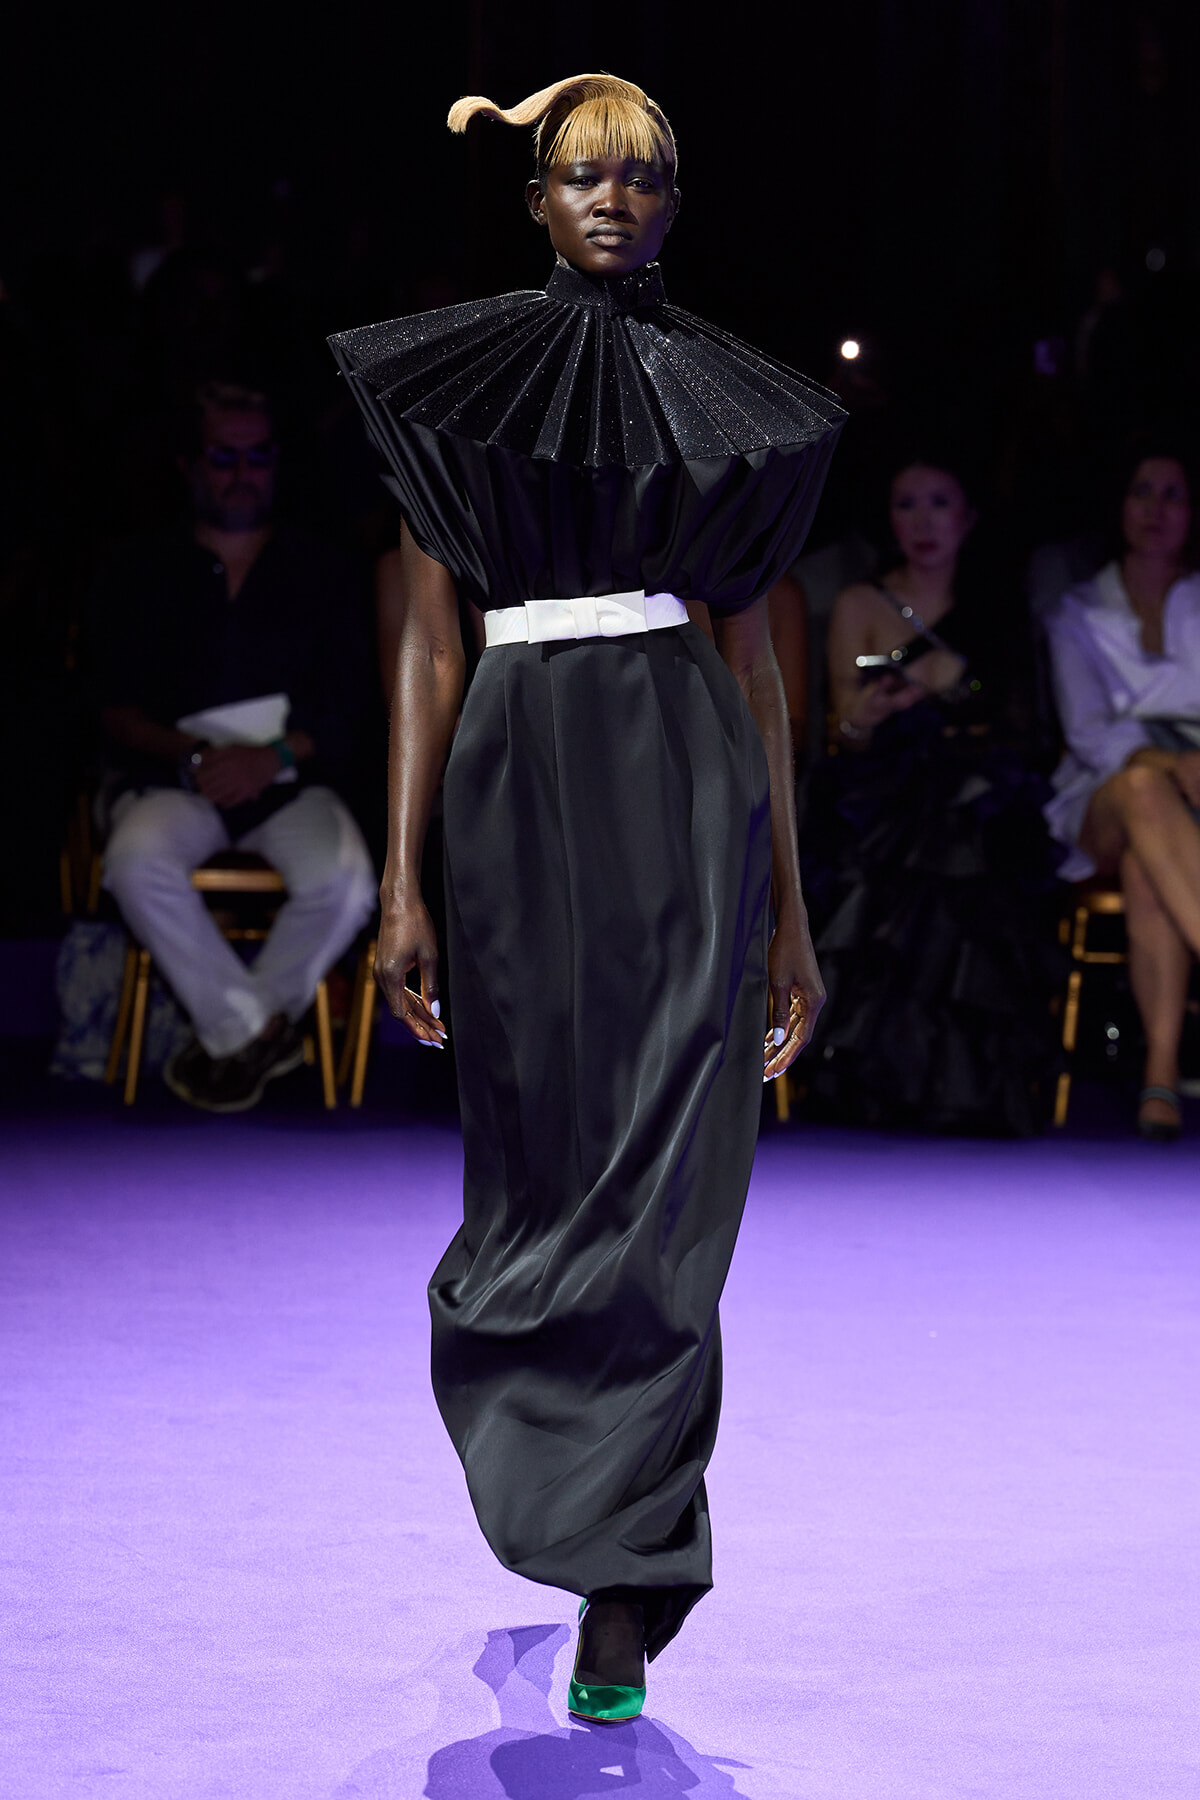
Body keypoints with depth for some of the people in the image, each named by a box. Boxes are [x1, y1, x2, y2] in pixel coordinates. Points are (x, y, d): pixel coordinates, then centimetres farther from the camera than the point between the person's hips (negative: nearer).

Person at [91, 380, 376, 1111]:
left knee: (345, 880, -32)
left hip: (291, 781, 1)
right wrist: (194, 756, -16)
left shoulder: (321, 572, 13)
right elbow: (118, 712, 2)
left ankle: (232, 1033, -9)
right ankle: (254, 1028, -20)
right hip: (176, 778, 0)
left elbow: (350, 707, 4)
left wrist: (276, 756, -14)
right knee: (139, 860, -36)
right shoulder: (141, 573, 10)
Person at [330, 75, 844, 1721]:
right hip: (522, 781, 0)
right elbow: (431, 644, 3)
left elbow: (753, 652, 10)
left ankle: (622, 1607, -5)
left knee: (663, 1187, -8)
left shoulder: (721, 397, 10)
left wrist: (790, 906, 7)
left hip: (687, 783, 0)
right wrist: (404, 885, -4)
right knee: (542, 1155, 4)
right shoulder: (461, 379, 7)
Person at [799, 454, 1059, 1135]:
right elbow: (846, 733, 8)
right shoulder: (862, 606, 13)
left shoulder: (997, 619, 20)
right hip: (884, 799, -1)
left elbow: (1015, 726, 21)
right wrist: (863, 718, -16)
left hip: (976, 802, 1)